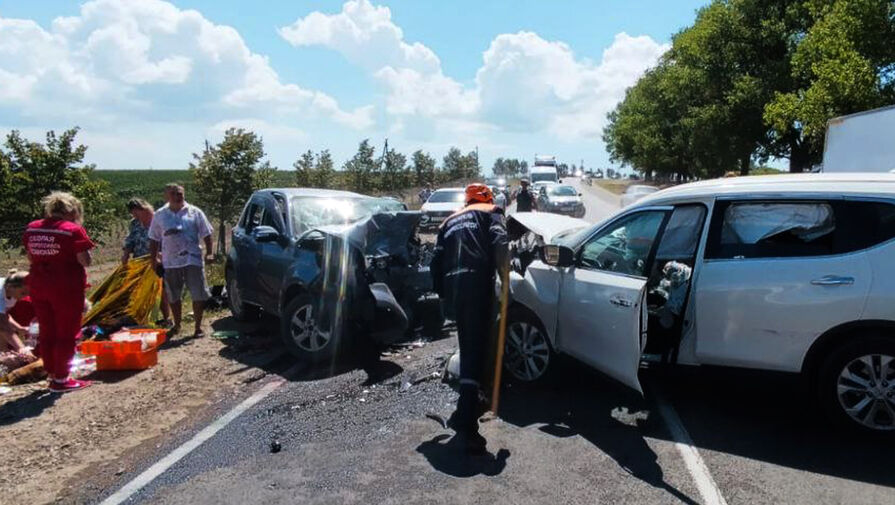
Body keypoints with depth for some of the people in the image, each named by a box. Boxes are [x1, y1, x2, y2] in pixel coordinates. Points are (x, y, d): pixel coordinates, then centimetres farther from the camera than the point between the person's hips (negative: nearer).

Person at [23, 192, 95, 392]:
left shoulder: (31, 228, 7)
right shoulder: (73, 230, -13)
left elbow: (31, 258, 15)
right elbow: (85, 261, -15)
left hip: (38, 286, 7)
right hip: (66, 287, -6)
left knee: (46, 333, 15)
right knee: (66, 334, 3)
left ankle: (52, 375, 24)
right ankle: (61, 379, 7)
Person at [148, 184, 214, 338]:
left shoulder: (195, 212, 3)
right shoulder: (159, 215, 9)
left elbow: (206, 234, 5)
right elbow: (154, 240, 12)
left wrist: (209, 253, -5)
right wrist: (154, 260, 8)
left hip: (193, 260, -2)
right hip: (170, 263, 2)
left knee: (198, 295, -2)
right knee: (173, 297, 12)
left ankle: (198, 327, 10)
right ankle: (176, 325, 30)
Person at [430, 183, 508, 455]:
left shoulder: (450, 221, 30)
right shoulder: (490, 212, 16)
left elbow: (436, 262, 19)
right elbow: (499, 239, -7)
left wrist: (442, 293, 25)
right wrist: (503, 268, 6)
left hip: (452, 285, 5)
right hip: (477, 281, -5)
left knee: (468, 344, 21)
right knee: (476, 348, -9)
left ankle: (469, 405, 31)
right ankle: (466, 422, -16)